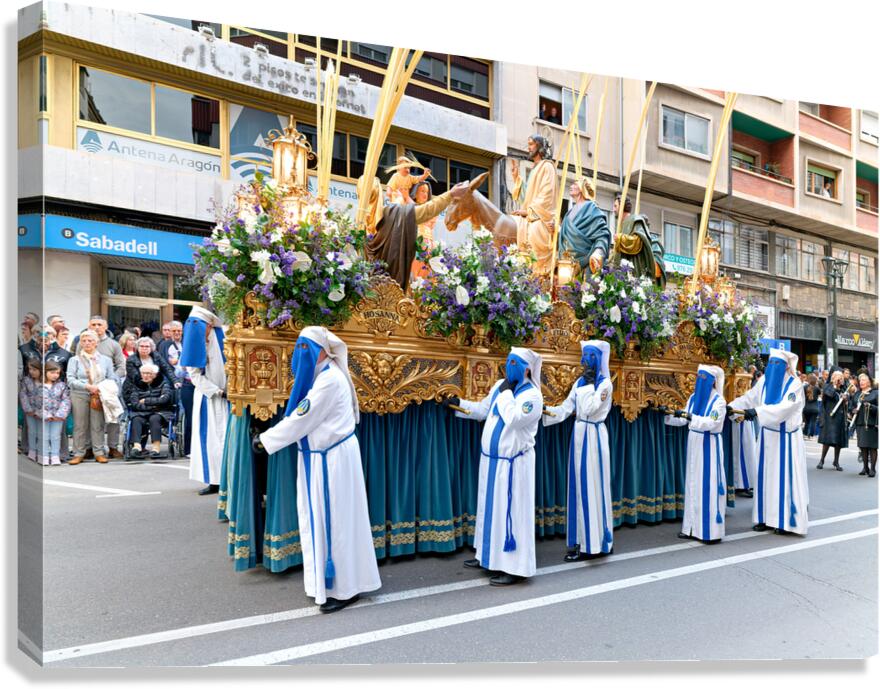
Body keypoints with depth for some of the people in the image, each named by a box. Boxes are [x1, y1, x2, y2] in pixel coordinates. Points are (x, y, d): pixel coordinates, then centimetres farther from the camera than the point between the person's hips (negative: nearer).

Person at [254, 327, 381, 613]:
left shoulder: (330, 379, -20)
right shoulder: (318, 375, 11)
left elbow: (300, 419, -19)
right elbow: (302, 416, 13)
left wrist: (265, 440, -11)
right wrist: (269, 435, 4)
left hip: (333, 458, -10)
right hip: (320, 456, 10)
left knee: (333, 520, -2)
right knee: (320, 519, 14)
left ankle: (344, 588, 9)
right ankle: (327, 581, 26)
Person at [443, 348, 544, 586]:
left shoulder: (533, 396, -16)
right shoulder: (500, 385, 7)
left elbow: (513, 420, -29)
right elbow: (483, 410, 18)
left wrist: (506, 393, -18)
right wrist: (459, 404, 7)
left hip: (513, 463, -8)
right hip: (491, 459, 8)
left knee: (510, 512, -5)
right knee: (491, 508, 17)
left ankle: (514, 567, 2)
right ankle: (489, 555, 32)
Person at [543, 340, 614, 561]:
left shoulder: (605, 383, -8)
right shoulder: (580, 382, 11)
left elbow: (588, 410, -17)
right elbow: (565, 409, 5)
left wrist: (590, 383, -12)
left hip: (594, 437, -7)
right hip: (579, 435, 7)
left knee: (592, 486, -3)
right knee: (579, 487, 8)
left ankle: (595, 543, 5)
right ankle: (583, 540, 16)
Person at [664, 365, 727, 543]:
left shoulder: (719, 401, -11)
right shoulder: (693, 397, 8)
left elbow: (710, 423, -23)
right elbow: (683, 420, 11)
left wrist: (689, 417, -32)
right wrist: (668, 414, -3)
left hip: (709, 447, -6)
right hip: (694, 444, 7)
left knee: (709, 485, -5)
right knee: (693, 484, 9)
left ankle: (711, 530, 0)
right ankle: (693, 526, 16)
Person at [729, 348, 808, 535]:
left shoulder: (794, 385, -14)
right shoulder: (764, 381, 2)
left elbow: (784, 407, -28)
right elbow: (749, 398, 7)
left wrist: (757, 412, -38)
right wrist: (731, 406, -7)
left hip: (786, 439, -5)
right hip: (767, 436, 5)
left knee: (785, 477, -2)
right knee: (766, 476, 7)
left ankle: (785, 520, 3)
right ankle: (766, 517, 14)